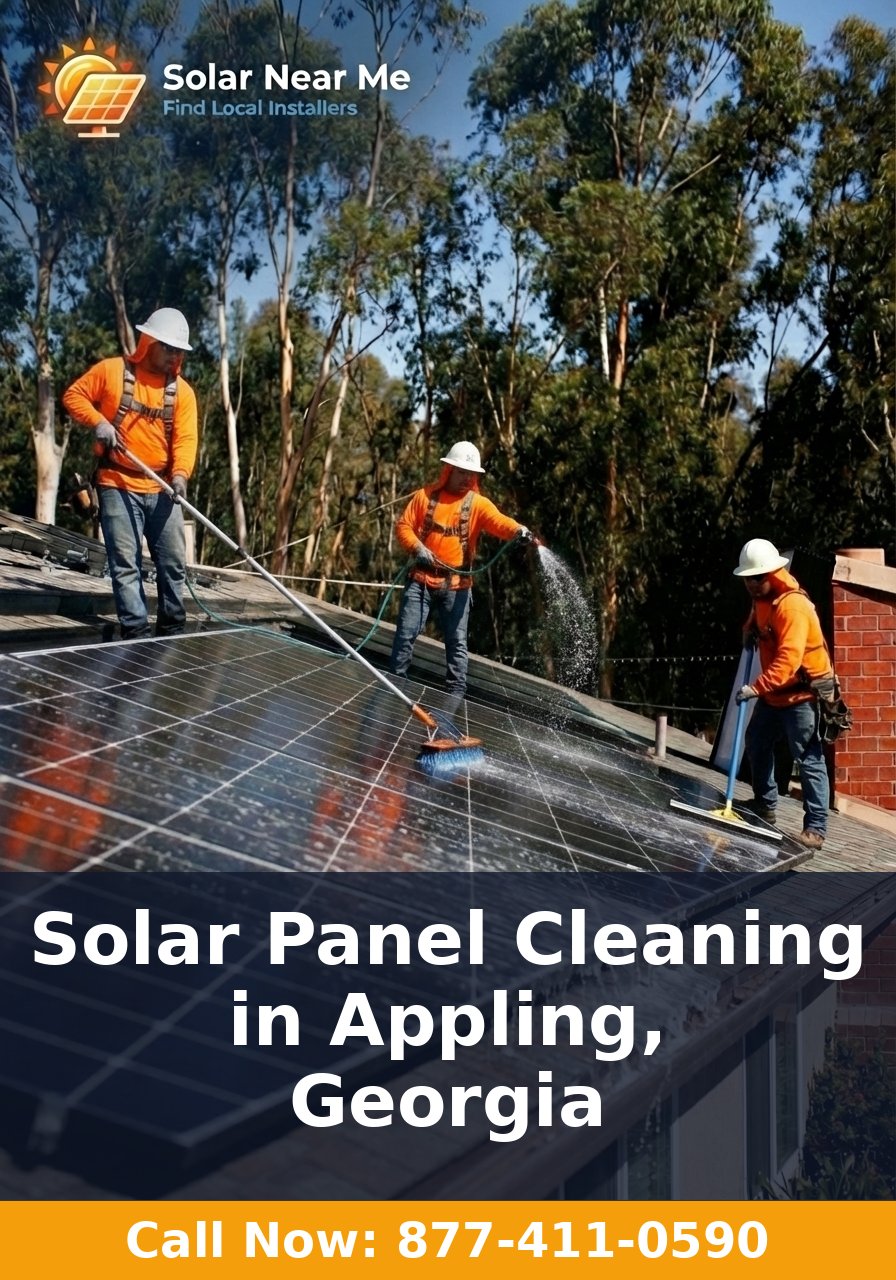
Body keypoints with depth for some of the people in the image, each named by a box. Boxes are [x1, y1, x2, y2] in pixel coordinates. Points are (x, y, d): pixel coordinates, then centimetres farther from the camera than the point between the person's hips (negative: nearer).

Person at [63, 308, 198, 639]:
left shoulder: (182, 391, 5)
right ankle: (136, 634, -1)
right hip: (118, 486, -3)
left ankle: (172, 631, 19)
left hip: (162, 490, 3)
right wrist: (98, 421, -13)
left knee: (173, 563, 6)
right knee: (126, 565, -4)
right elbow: (73, 395, 4)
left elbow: (185, 438, -5)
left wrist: (180, 474, -23)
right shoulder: (112, 370, -1)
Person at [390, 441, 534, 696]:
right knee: (406, 633, 4)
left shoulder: (478, 503, -1)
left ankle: (456, 693, 9)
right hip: (422, 579, 0)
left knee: (457, 641, 3)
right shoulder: (425, 495, 3)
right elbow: (403, 525, 3)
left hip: (456, 584, 0)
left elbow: (499, 521, -19)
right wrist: (417, 547, -15)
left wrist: (518, 530, -40)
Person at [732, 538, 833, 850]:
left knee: (809, 760, -10)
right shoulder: (761, 598, 5)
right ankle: (764, 805, 37)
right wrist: (750, 630, 8)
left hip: (802, 693, -10)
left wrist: (756, 688, -42)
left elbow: (788, 659, -34)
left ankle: (816, 828, -9)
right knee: (757, 744, 20)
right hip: (773, 693, 10)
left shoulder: (793, 605, -25)